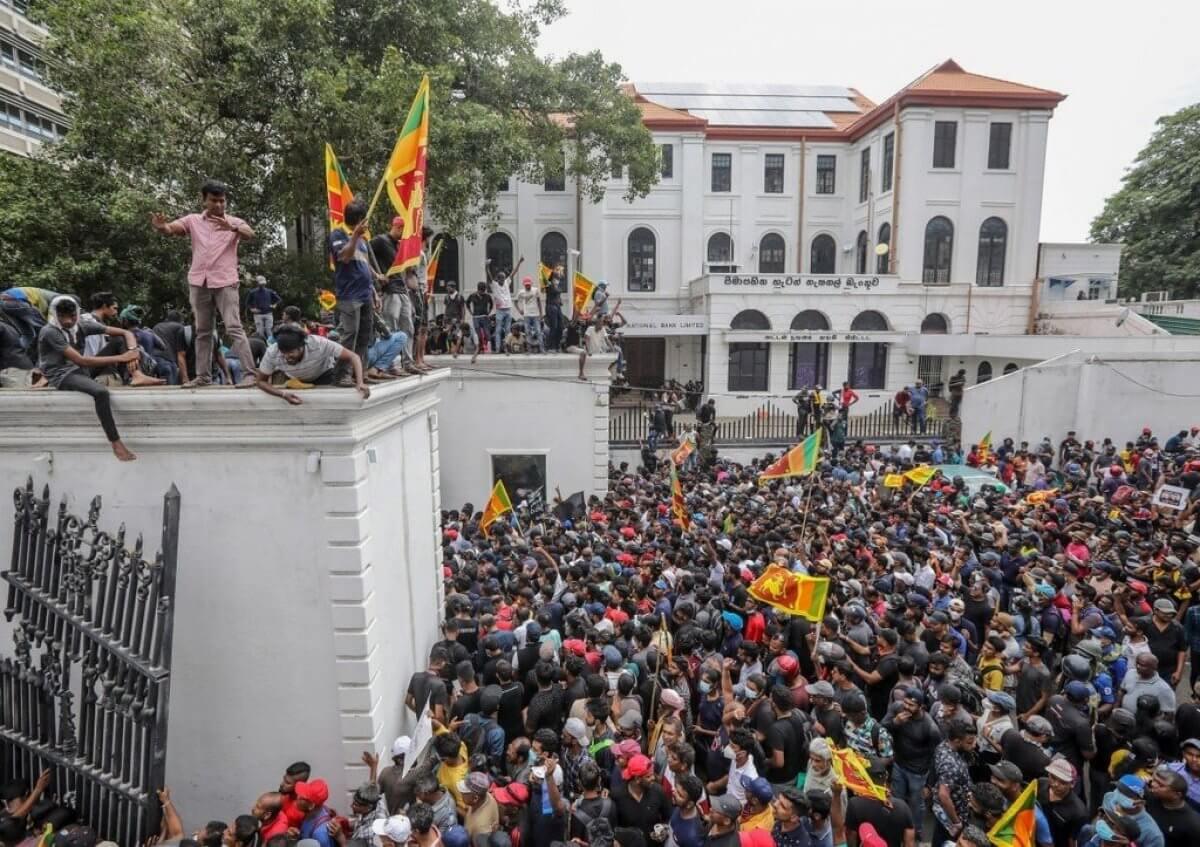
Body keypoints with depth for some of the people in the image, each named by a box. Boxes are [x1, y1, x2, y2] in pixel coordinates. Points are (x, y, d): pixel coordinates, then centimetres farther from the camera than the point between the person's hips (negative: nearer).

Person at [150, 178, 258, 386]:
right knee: (202, 331, 9)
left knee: (234, 328, -12)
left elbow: (250, 234, -15)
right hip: (198, 283, 3)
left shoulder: (234, 222, 5)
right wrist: (160, 226, -28)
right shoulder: (193, 220, 10)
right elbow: (170, 228, -4)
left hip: (225, 282, -3)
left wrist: (232, 228, -37)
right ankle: (203, 376, 16)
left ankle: (250, 373, -14)